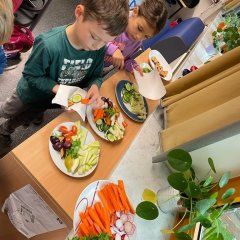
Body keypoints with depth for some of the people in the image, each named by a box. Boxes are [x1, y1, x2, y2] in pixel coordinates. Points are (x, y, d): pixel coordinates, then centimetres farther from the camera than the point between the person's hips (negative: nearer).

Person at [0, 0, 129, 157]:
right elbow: (30, 75, -27)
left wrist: (95, 86, -35)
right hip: (31, 95, -4)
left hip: (52, 100, 5)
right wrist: (58, 88, -40)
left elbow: (96, 75, -12)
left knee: (26, 118, 33)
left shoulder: (100, 48, -27)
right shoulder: (48, 45, -42)